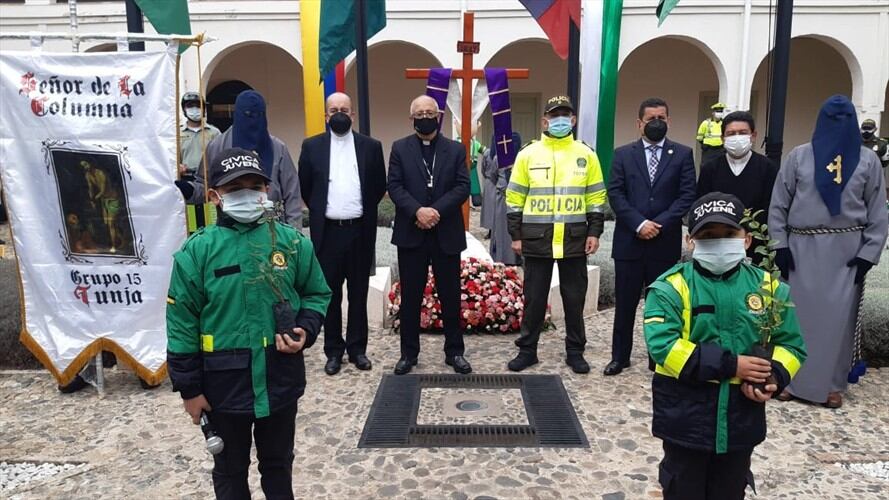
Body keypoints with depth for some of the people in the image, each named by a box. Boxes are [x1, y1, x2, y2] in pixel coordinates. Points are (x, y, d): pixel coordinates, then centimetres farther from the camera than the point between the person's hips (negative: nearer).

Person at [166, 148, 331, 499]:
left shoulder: (292, 242, -6)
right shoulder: (197, 251, -11)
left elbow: (317, 294, 6)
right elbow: (182, 324, -7)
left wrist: (305, 331, -12)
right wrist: (189, 388, -5)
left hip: (280, 376, 1)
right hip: (224, 381, -1)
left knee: (278, 461, 22)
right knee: (230, 468, 20)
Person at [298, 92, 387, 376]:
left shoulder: (371, 146, 4)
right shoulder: (312, 146, 3)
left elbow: (380, 186, 9)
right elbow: (304, 187, 9)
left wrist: (363, 211, 9)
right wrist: (320, 211, 9)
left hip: (360, 231, 0)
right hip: (327, 231, 0)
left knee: (358, 294, 9)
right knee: (330, 294, 8)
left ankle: (357, 348, 22)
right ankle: (334, 351, 19)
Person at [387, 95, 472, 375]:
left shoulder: (455, 149, 8)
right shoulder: (400, 148, 7)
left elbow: (463, 186, -3)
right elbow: (394, 186, -2)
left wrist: (436, 211, -16)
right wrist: (417, 211, -18)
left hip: (447, 234, 0)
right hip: (411, 234, 0)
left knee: (451, 297, 7)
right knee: (410, 297, 7)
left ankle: (454, 352, 20)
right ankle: (409, 353, 19)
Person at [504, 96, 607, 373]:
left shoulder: (586, 154, 5)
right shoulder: (528, 154, 2)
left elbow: (596, 197, 8)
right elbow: (514, 198, 3)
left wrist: (594, 232, 0)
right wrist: (516, 235, -1)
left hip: (574, 239, 1)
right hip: (536, 239, -1)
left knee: (574, 298, 9)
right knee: (534, 297, 7)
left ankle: (575, 351, 22)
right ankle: (527, 350, 20)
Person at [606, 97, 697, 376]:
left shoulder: (683, 154, 5)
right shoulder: (623, 154, 6)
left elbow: (687, 196, -3)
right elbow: (615, 194, -2)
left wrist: (660, 224, -14)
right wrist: (639, 223, -13)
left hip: (666, 243, 0)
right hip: (629, 241, 0)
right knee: (625, 303, 8)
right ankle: (620, 356, 21)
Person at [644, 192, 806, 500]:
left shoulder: (768, 287, 1)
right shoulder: (671, 286, -13)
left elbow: (791, 344, 5)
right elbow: (662, 345, -23)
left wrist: (773, 378, -15)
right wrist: (729, 365, -24)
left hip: (741, 417, 4)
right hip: (685, 417, -4)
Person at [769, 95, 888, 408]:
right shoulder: (798, 156, 2)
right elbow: (778, 204, 2)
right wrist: (781, 246, -5)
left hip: (846, 252, 1)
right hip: (802, 248, 0)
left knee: (839, 316, 3)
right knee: (798, 313, 3)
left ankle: (832, 383, 14)